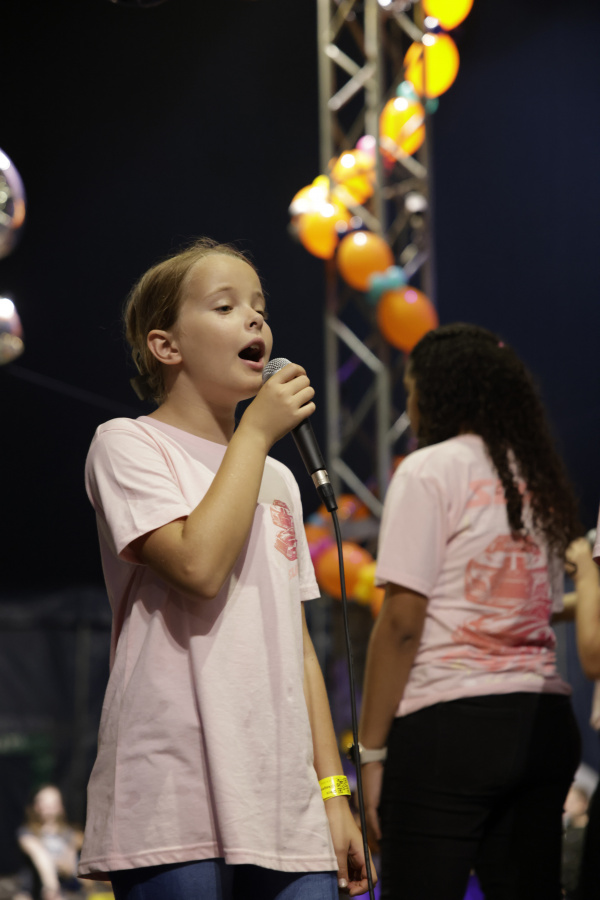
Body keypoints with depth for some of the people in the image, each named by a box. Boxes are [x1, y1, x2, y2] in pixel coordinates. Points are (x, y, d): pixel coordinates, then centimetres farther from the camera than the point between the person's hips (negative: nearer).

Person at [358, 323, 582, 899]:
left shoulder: (430, 470, -3)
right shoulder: (542, 480, 18)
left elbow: (402, 621, -9)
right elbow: (545, 609, 14)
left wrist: (371, 750, -8)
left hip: (449, 722, -7)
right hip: (543, 722, 7)